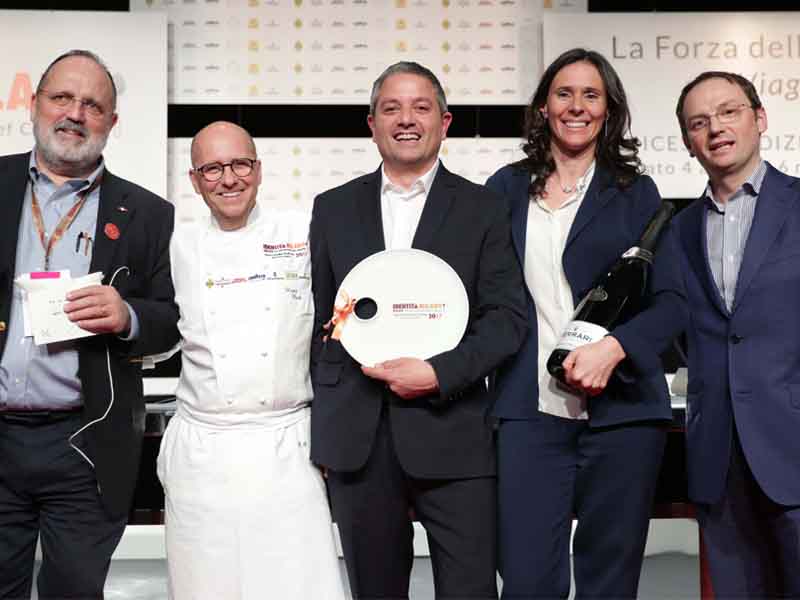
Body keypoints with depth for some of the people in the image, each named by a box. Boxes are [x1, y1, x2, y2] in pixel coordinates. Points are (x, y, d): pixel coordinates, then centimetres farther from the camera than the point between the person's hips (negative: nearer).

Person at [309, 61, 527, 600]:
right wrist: (322, 424, 6)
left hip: (451, 433, -2)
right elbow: (316, 317, 11)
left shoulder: (483, 209, 5)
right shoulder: (333, 209, 11)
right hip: (356, 438, 2)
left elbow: (507, 318, -2)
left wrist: (437, 375, -15)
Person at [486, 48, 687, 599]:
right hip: (531, 409, 0)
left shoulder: (636, 192, 8)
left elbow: (672, 300, 2)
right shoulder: (507, 188, 11)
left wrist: (613, 347, -15)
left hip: (622, 406, 0)